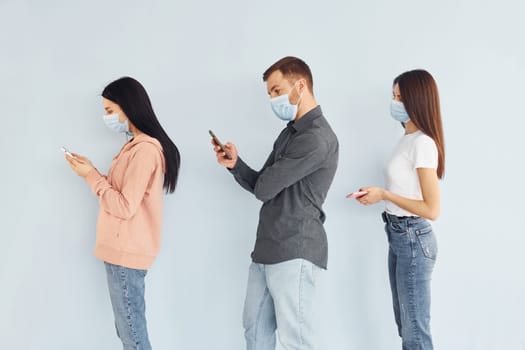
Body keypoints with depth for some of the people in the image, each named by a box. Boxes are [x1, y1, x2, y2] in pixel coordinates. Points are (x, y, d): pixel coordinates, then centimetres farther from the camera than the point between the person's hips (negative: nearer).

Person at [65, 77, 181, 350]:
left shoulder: (145, 149, -17)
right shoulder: (137, 145, 15)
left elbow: (124, 206, -19)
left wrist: (92, 177, -11)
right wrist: (91, 172, 6)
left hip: (126, 253, -10)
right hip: (123, 250, 10)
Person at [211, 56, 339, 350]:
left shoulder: (317, 137, -16)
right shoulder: (289, 133, 17)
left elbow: (265, 188, -17)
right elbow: (261, 185, 17)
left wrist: (264, 183, 6)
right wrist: (235, 164, 0)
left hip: (294, 252, -10)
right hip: (267, 249, 10)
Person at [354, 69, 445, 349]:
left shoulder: (422, 143, -19)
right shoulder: (408, 139, 10)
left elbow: (432, 210, -21)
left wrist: (384, 194, -18)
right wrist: (379, 194, 7)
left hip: (413, 237, -10)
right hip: (398, 235, 10)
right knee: (405, 323, 19)